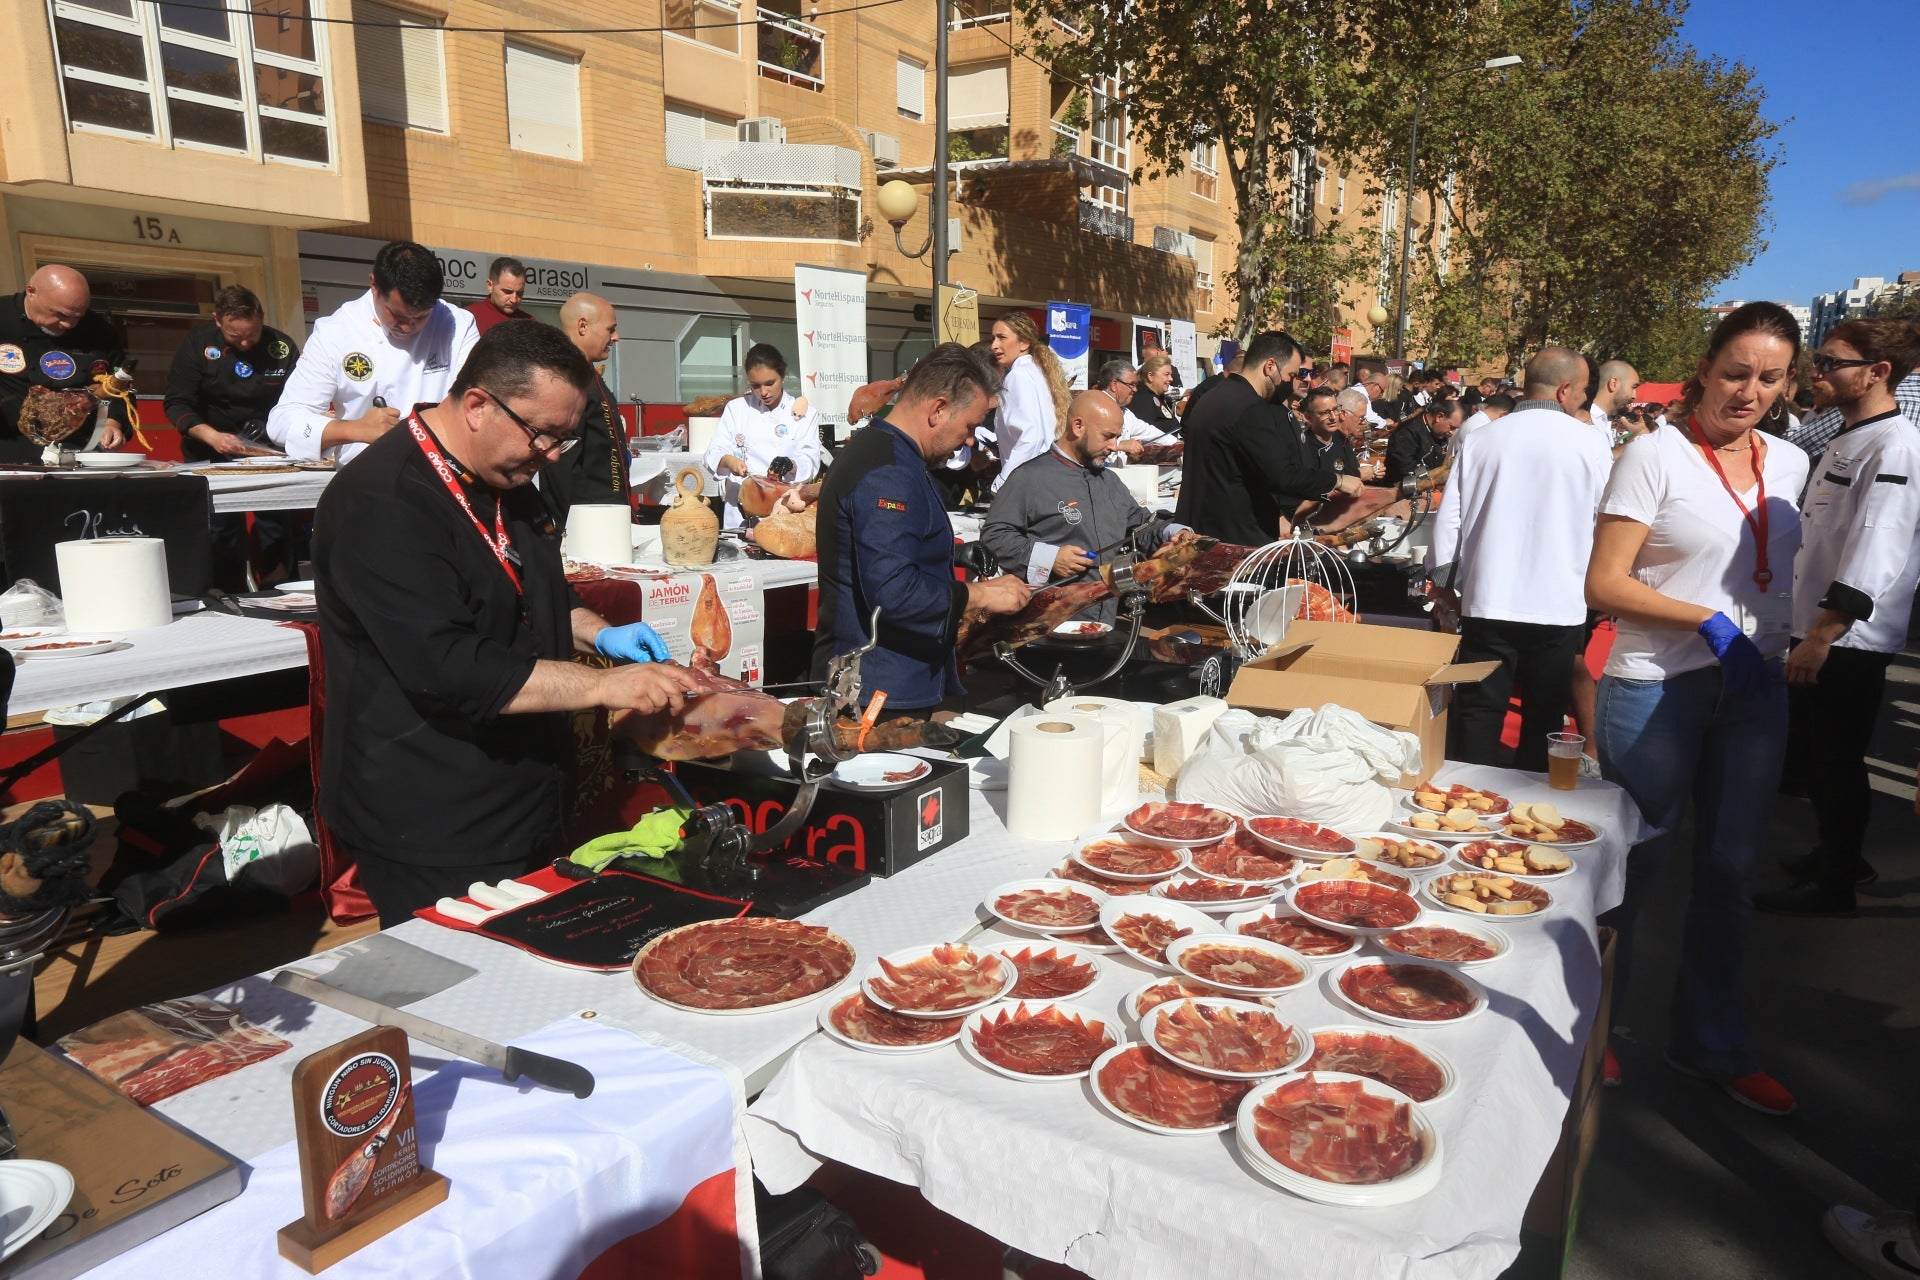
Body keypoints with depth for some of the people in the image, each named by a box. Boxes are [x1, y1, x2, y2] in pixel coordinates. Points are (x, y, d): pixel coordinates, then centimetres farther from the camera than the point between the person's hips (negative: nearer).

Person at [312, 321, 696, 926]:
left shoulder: (506, 480, 8)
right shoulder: (382, 503, -22)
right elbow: (447, 669, -30)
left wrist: (598, 633, 3)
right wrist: (604, 684, -28)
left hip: (525, 802, 9)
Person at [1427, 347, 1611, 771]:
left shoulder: (1480, 440, -2)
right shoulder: (1589, 444, -4)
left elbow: (1449, 519, 1)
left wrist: (1444, 583, 13)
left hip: (1488, 603, 1)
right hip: (1560, 607, 0)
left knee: (1477, 719, 7)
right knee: (1543, 721, 11)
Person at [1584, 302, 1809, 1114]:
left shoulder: (1790, 465, 9)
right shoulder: (1656, 456, -9)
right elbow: (1604, 584, -14)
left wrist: (1775, 650, 12)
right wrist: (1709, 621, -20)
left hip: (1755, 691, 6)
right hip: (1658, 690, -6)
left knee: (1731, 868, 12)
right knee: (1637, 860, 5)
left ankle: (1710, 1043, 29)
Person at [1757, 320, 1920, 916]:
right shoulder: (1847, 440, 14)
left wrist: (1823, 634, -26)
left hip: (1848, 642, -9)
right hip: (1818, 634, 9)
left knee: (1837, 763, 2)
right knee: (1809, 755, 19)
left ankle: (1834, 886, 15)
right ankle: (1837, 856, 36)